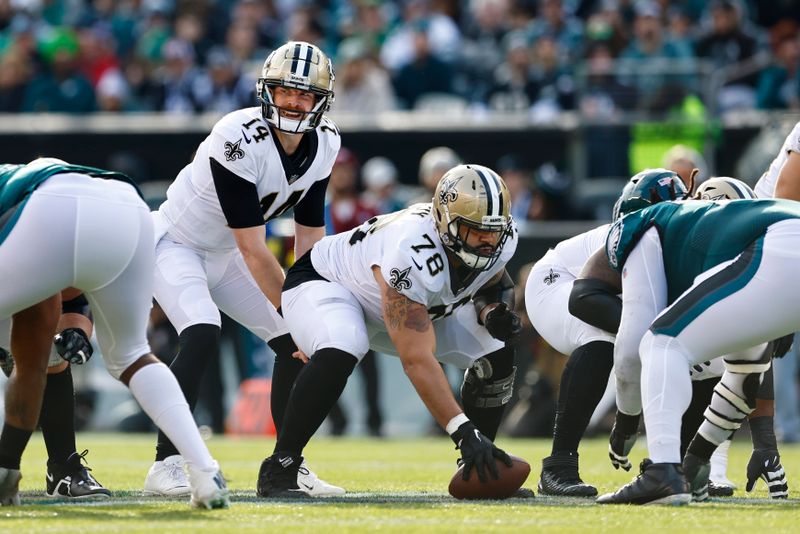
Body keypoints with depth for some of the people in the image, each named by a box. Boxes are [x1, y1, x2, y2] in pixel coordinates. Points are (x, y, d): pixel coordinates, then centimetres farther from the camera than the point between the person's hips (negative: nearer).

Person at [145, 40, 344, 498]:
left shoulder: (324, 144, -10)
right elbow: (253, 251, -30)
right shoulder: (241, 140, -33)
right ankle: (166, 466, -24)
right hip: (176, 243, -7)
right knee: (202, 337, -29)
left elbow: (311, 237, -2)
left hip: (225, 255, 7)